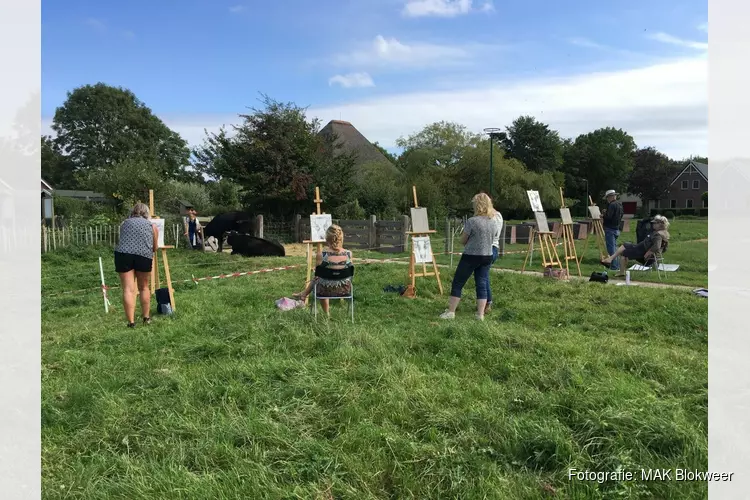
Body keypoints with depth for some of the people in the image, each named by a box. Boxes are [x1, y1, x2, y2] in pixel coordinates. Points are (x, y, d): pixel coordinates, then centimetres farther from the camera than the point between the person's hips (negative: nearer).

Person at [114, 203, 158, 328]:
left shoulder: (124, 223, 24)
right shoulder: (152, 226, 21)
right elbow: (155, 248, 24)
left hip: (124, 254, 0)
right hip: (144, 256, 0)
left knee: (128, 289, -1)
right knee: (144, 287, 16)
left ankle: (131, 322, -5)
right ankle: (146, 318, 23)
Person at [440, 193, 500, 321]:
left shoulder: (472, 221, -16)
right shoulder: (494, 223, 4)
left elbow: (462, 241, -7)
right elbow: (494, 239, 14)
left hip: (471, 257, -6)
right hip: (487, 257, 6)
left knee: (457, 284, 4)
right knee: (482, 285, 10)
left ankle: (450, 312, 7)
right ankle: (480, 315, 10)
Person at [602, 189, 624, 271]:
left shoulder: (612, 205, -16)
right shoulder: (619, 205, 14)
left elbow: (608, 217, -22)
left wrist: (603, 215, -2)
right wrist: (606, 213, 15)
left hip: (610, 229, -10)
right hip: (616, 228, 10)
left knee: (611, 248, -6)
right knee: (614, 247, 17)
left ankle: (614, 266, -6)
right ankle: (617, 265, 21)